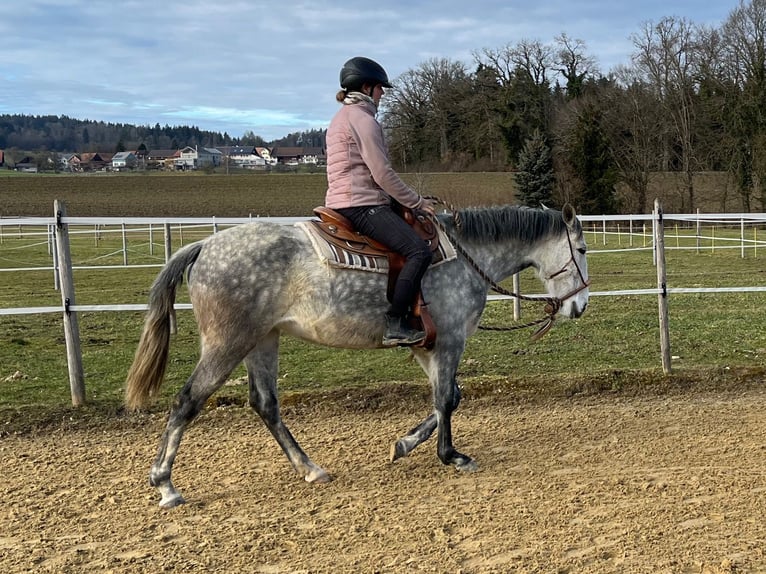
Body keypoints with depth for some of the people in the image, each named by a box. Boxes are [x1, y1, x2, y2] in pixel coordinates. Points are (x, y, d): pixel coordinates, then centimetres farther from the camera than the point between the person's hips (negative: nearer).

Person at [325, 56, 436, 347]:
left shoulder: (341, 118, 22)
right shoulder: (363, 119, -11)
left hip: (342, 202, 11)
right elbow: (382, 173, -16)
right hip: (362, 205, -11)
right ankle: (395, 325, -25)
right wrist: (417, 201, -6)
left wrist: (409, 201, 22)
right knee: (419, 250, -21)